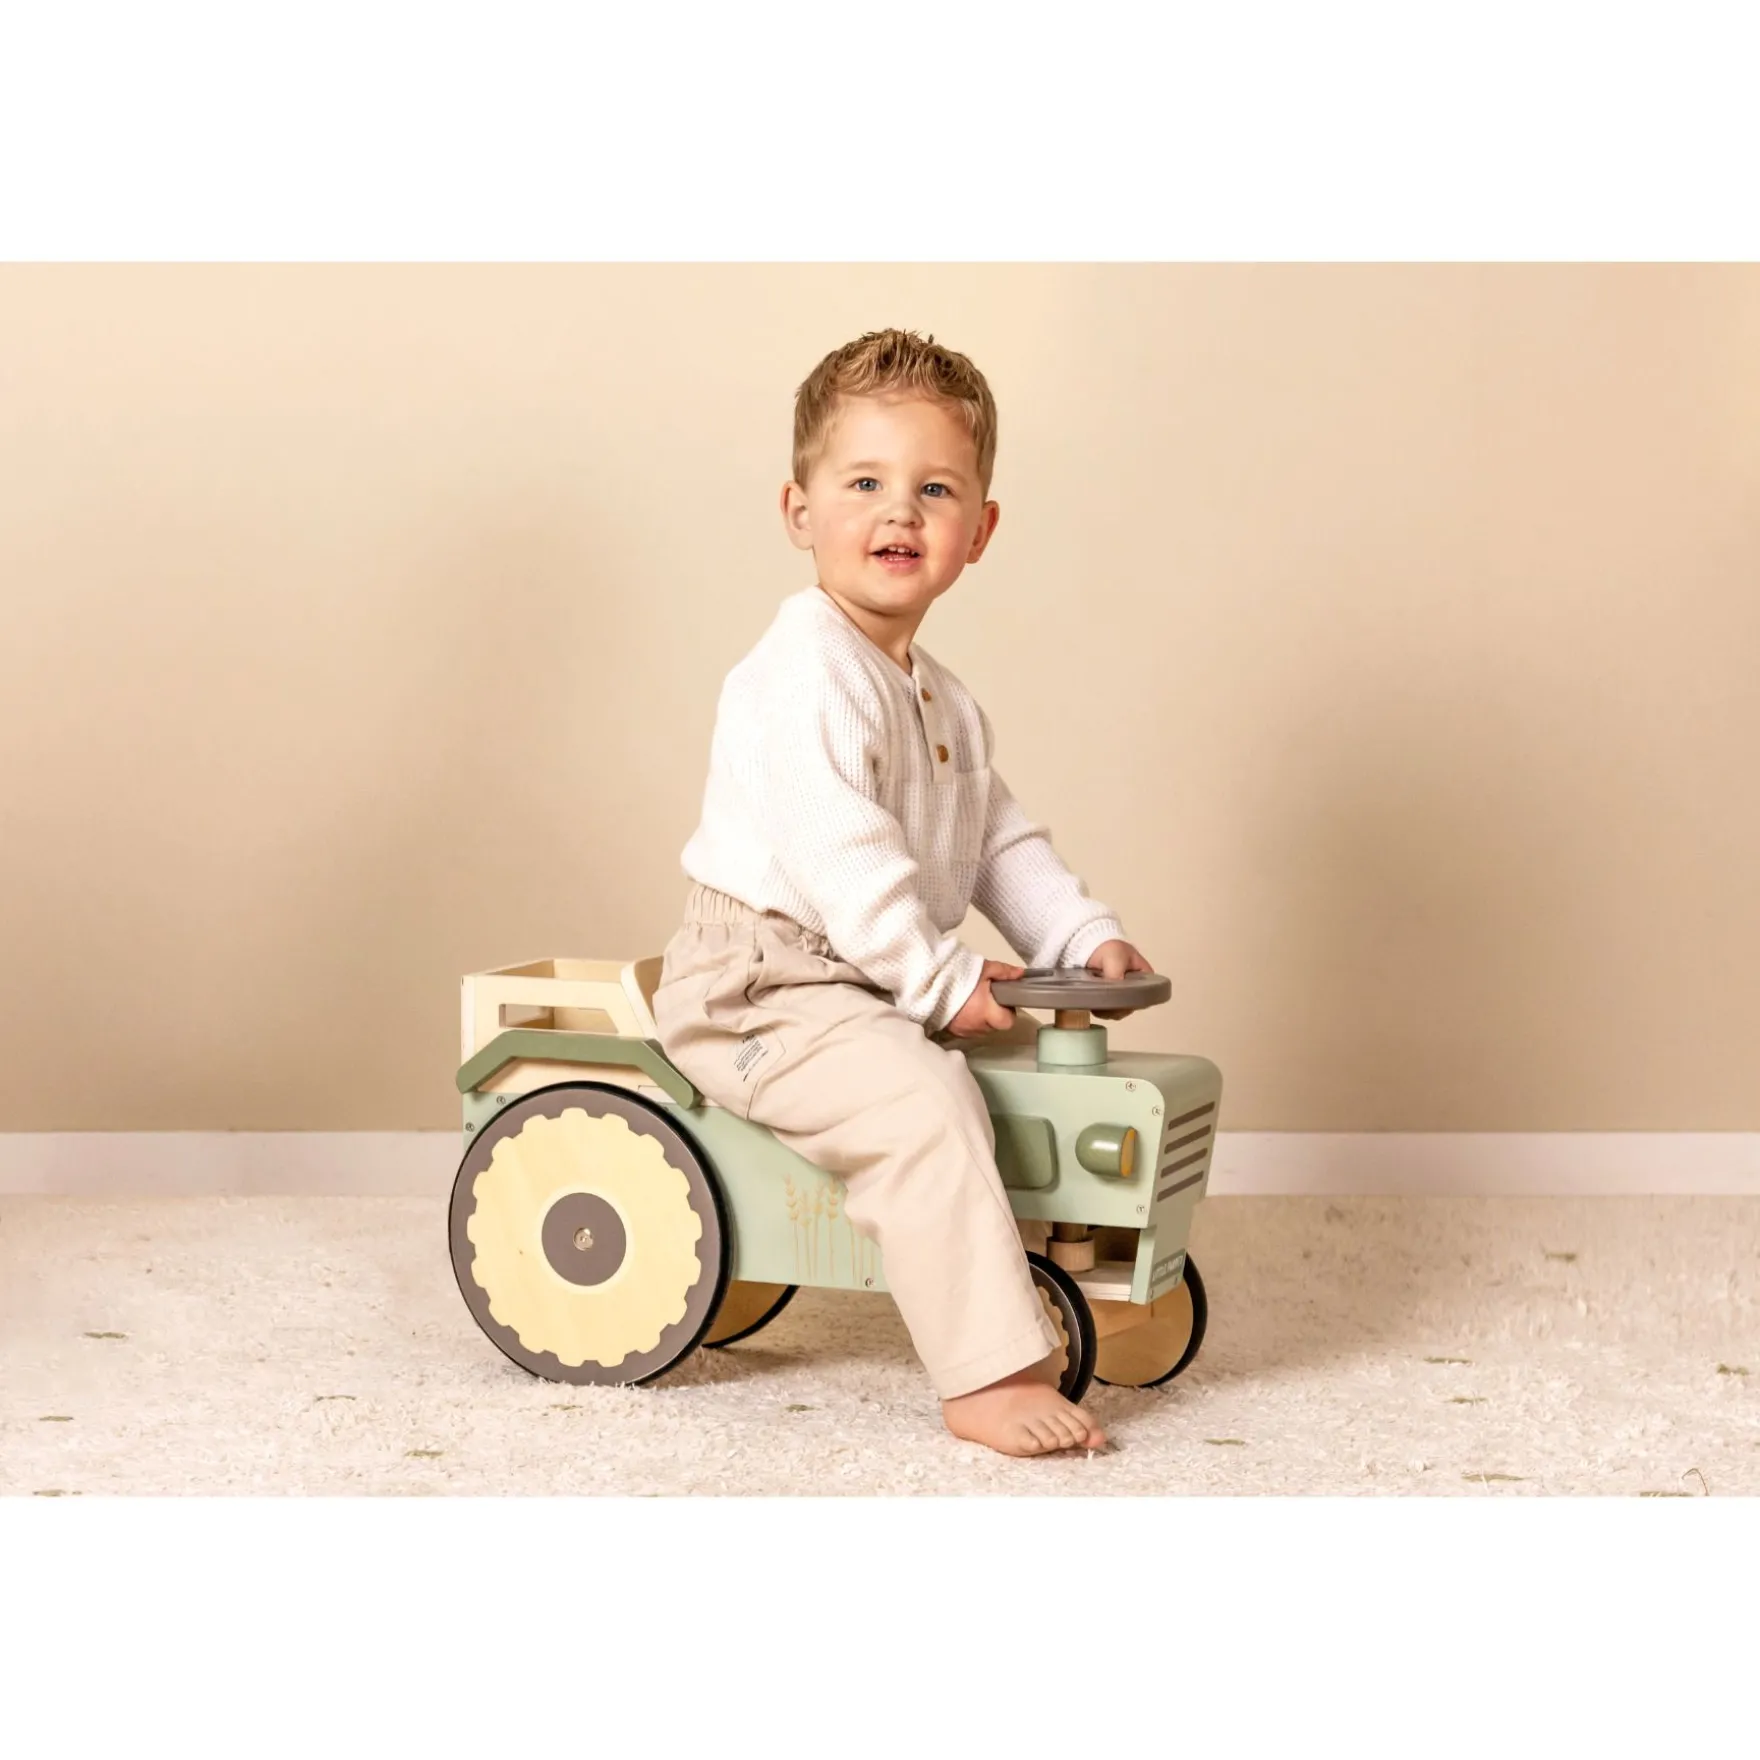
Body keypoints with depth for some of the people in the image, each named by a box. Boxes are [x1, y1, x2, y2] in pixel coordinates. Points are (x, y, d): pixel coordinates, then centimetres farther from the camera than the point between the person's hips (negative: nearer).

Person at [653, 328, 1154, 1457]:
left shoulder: (946, 703, 16)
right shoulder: (809, 675, -18)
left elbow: (999, 841, 21)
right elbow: (835, 854, -25)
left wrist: (1086, 936, 7)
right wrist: (940, 982, -23)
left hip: (875, 985, 10)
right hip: (760, 986, -10)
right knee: (919, 1099, -28)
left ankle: (1055, 1284, 21)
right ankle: (988, 1378, -26)